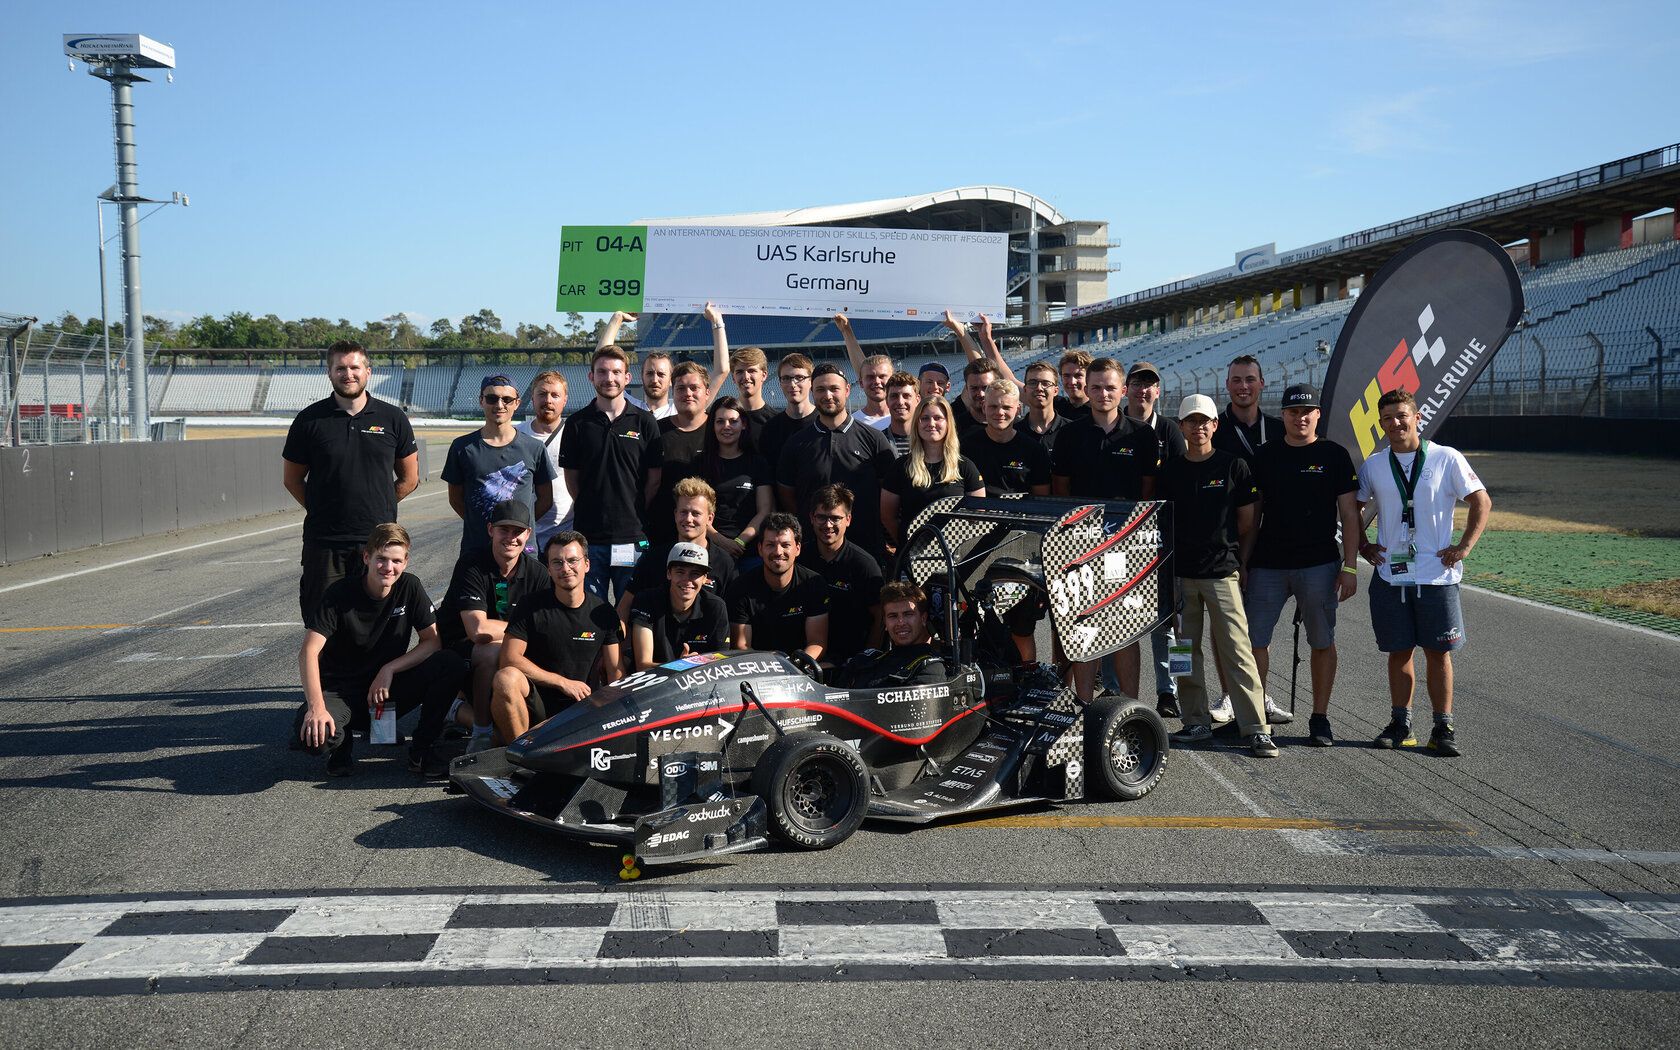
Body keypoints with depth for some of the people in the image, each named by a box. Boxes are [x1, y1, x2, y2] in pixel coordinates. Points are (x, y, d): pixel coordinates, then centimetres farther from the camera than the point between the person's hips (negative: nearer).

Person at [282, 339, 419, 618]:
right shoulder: (310, 420, 3)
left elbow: (409, 478, 13)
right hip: (324, 542, 0)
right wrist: (322, 511, 5)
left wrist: (375, 509, 9)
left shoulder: (393, 418, 5)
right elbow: (292, 479, 11)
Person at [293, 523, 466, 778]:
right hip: (340, 691, -3)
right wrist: (316, 707, -38)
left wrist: (389, 669, -19)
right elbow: (309, 652, -24)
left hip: (388, 690, 3)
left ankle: (421, 748, -4)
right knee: (312, 733, -36)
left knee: (452, 666, -21)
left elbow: (433, 640, -5)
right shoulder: (340, 594, -15)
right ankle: (341, 744, 4)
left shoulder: (409, 589, -5)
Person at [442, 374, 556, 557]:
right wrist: (484, 526, 2)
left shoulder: (534, 448, 4)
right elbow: (455, 498, 10)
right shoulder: (462, 447, 4)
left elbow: (545, 500, 11)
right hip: (474, 548, 0)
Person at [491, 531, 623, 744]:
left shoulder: (603, 613, 7)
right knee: (506, 678, -33)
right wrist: (564, 682, -12)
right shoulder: (532, 608, -1)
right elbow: (510, 658, -11)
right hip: (536, 706, -2)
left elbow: (615, 672, 7)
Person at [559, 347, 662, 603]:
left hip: (632, 535, -1)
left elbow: (655, 479, 6)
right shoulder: (577, 423, 6)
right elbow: (571, 476, 9)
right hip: (589, 534, 1)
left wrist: (637, 514, 0)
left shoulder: (645, 422, 5)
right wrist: (588, 510, 1)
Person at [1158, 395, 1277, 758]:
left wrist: (1242, 565, 4)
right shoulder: (1169, 470, 9)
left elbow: (1246, 523, 6)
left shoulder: (1234, 467, 3)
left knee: (1237, 652, -8)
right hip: (1179, 574, 3)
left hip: (1223, 573, -3)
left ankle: (1257, 729, -4)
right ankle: (1197, 722, 18)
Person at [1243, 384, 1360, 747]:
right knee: (1254, 639, 0)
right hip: (1267, 565, 2)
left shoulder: (1334, 456, 3)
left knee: (1322, 642, 4)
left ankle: (1320, 718, 14)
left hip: (1319, 565, -2)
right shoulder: (1264, 456, 8)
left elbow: (1349, 515, 1)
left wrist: (1349, 567, -5)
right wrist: (1242, 563, 7)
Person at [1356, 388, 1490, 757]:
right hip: (1390, 573, 2)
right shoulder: (1373, 465, 6)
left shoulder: (1446, 459, -1)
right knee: (1398, 652, 8)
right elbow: (1352, 508, 19)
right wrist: (1362, 546, 8)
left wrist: (1464, 547, -4)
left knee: (1438, 653, 1)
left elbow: (1482, 502, 3)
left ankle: (1443, 728, 10)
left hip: (1437, 574, -2)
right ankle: (1401, 724, 18)